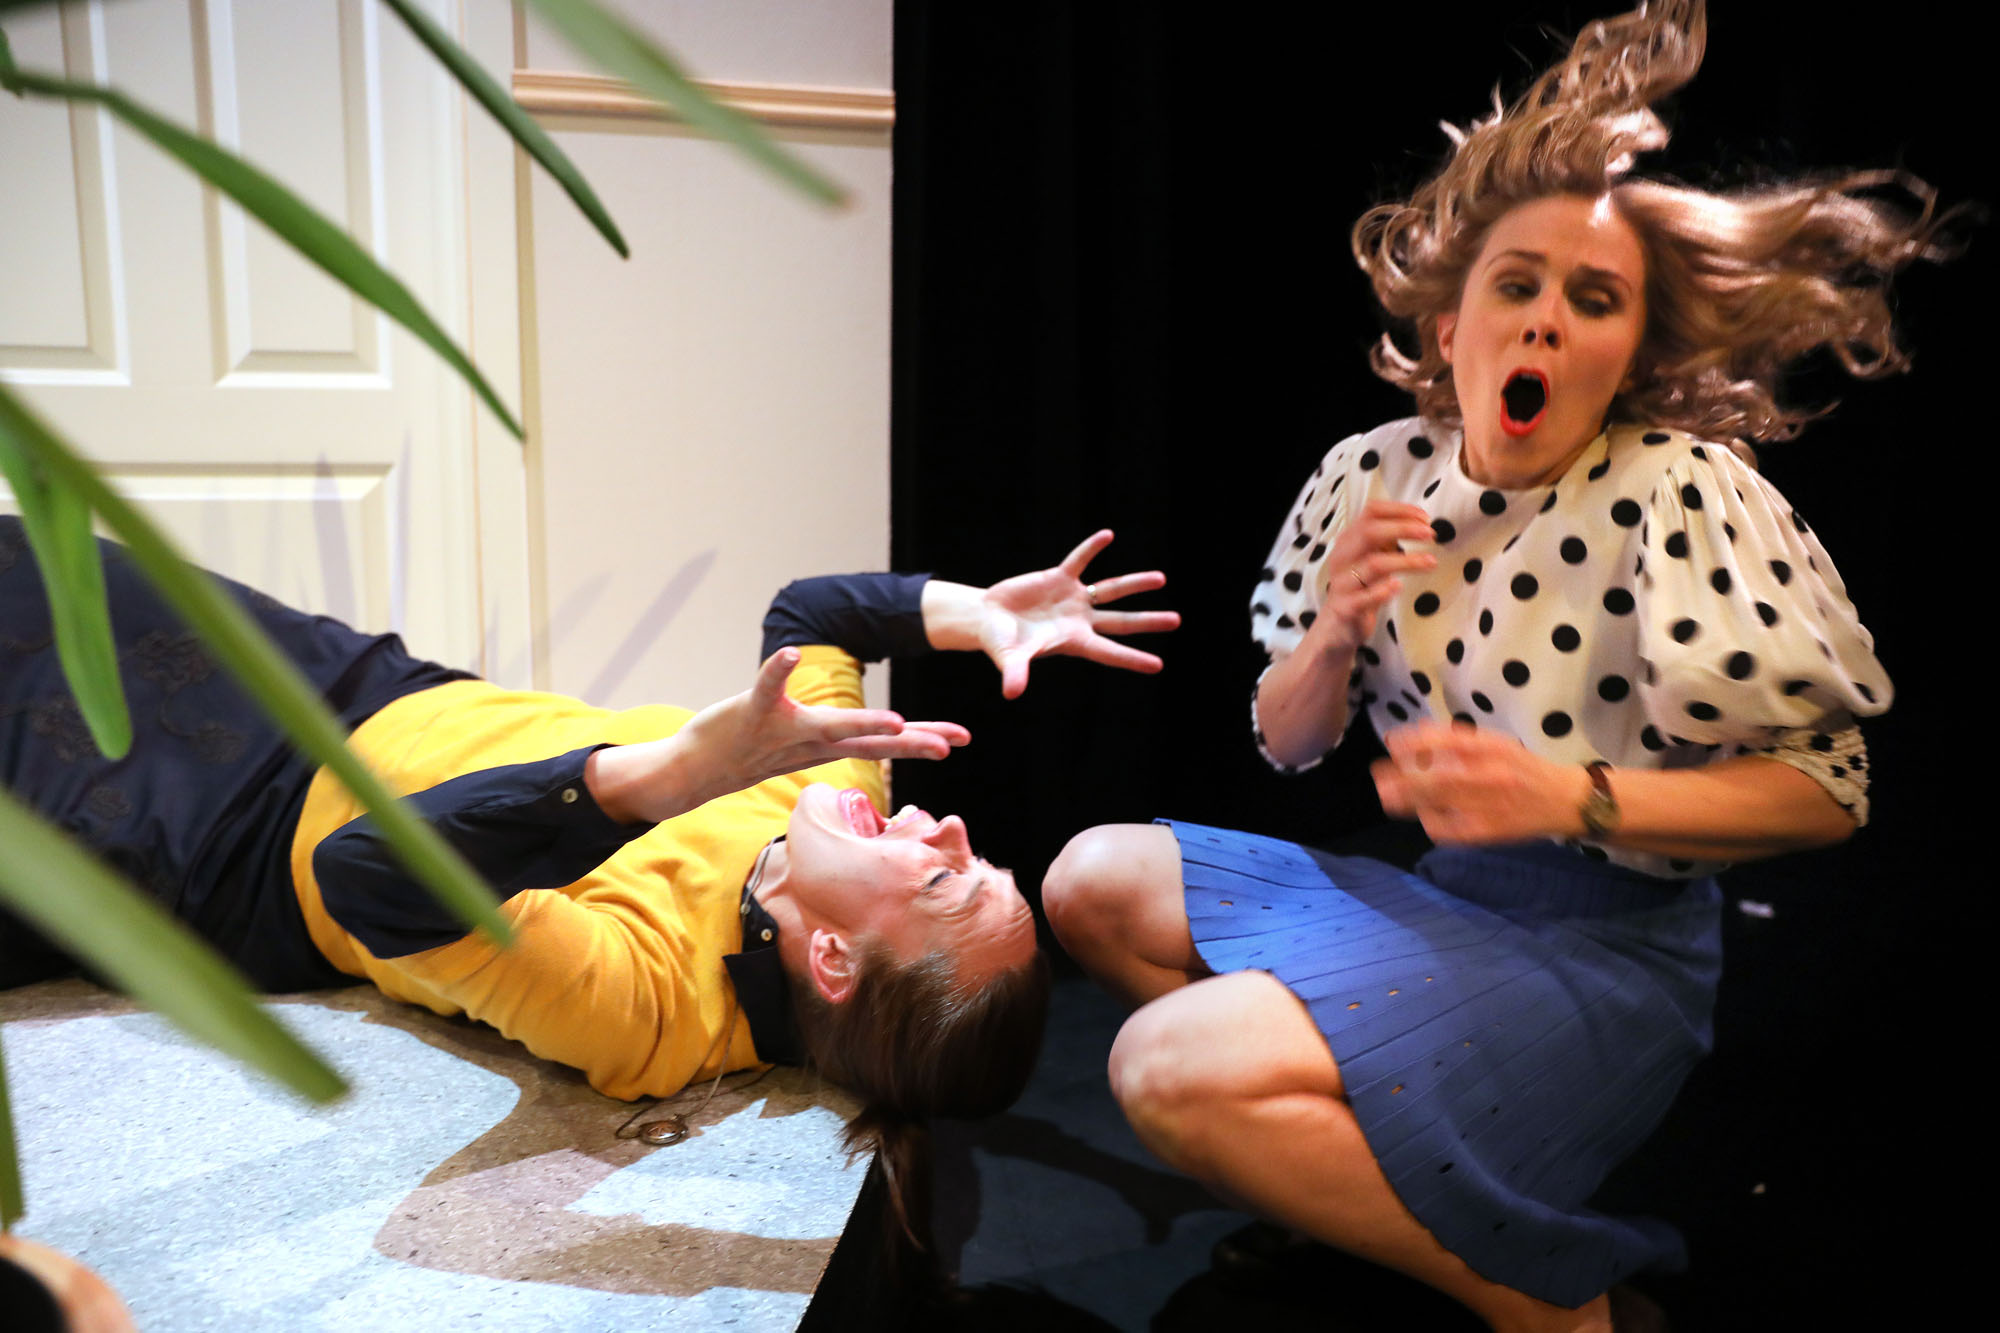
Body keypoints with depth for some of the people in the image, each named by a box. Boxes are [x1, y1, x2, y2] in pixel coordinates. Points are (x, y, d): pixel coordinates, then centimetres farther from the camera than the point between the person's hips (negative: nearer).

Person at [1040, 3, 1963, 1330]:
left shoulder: (1684, 494, -14)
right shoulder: (1376, 475, 1)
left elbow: (1829, 786, -12)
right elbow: (1286, 743, 7)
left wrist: (1575, 799, -25)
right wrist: (1335, 634, -14)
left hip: (1601, 937, -7)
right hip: (1432, 888, 7)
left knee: (1172, 1066, -26)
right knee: (1090, 881, 9)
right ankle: (1358, 1163, 7)